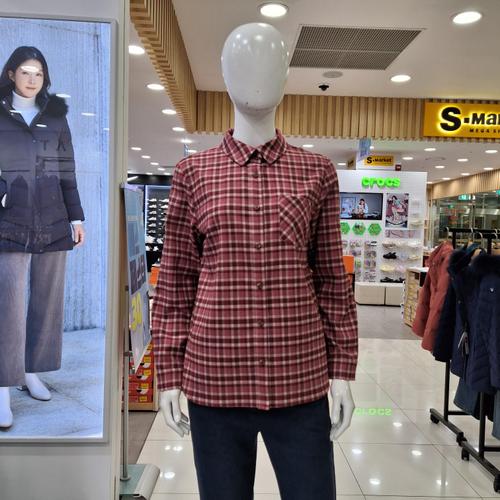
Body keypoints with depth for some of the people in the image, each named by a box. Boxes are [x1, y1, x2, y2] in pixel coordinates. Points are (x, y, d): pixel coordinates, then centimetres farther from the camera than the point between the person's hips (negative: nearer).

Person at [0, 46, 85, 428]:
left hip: (53, 221, 3)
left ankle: (32, 372, 22)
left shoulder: (56, 117, 12)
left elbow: (67, 172, 11)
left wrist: (76, 217, 7)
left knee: (47, 300, 7)